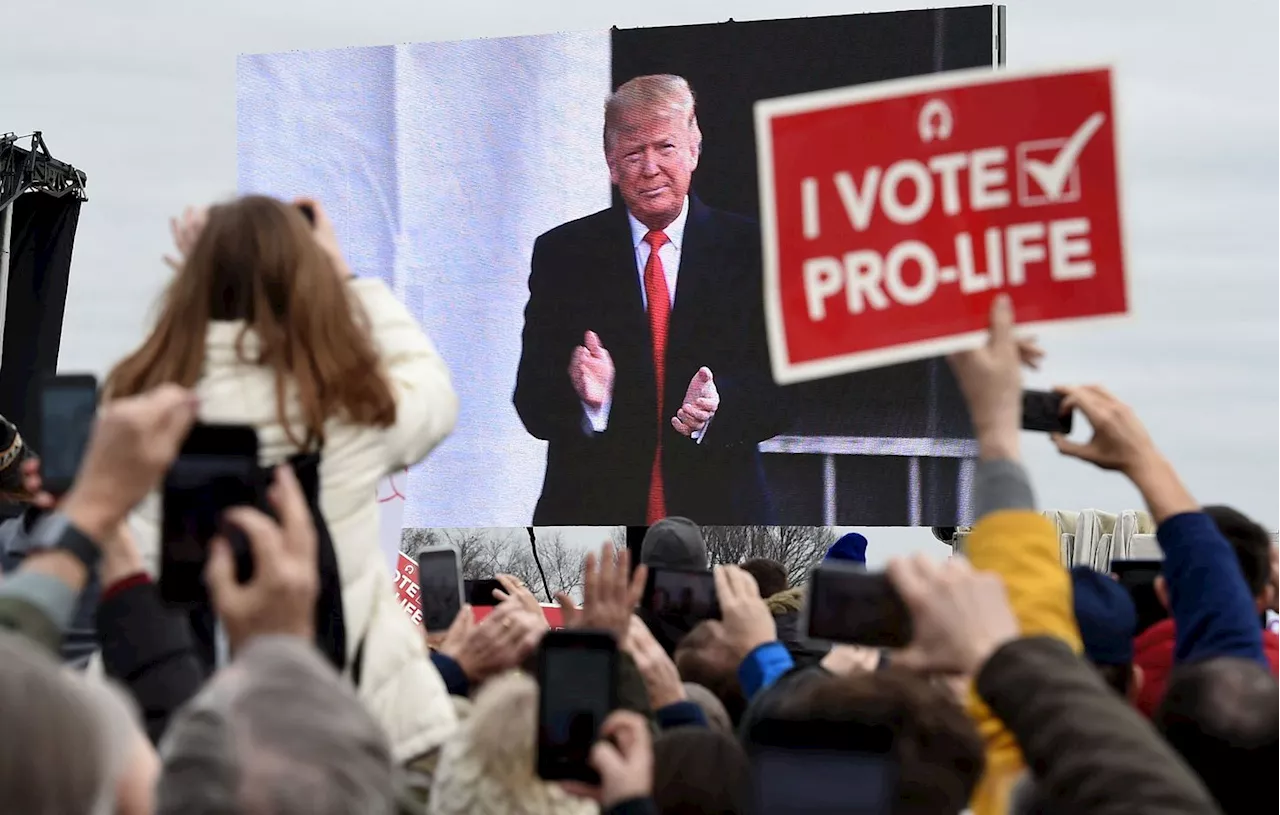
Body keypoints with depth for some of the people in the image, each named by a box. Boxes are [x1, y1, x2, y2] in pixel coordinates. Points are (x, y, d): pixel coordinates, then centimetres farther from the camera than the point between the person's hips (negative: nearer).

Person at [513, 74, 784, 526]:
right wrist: (587, 397, -21)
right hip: (592, 515, 0)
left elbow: (782, 388, 0)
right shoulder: (562, 253, 6)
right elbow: (533, 404, 0)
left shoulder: (749, 250, 5)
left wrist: (718, 404, -20)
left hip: (718, 515, 0)